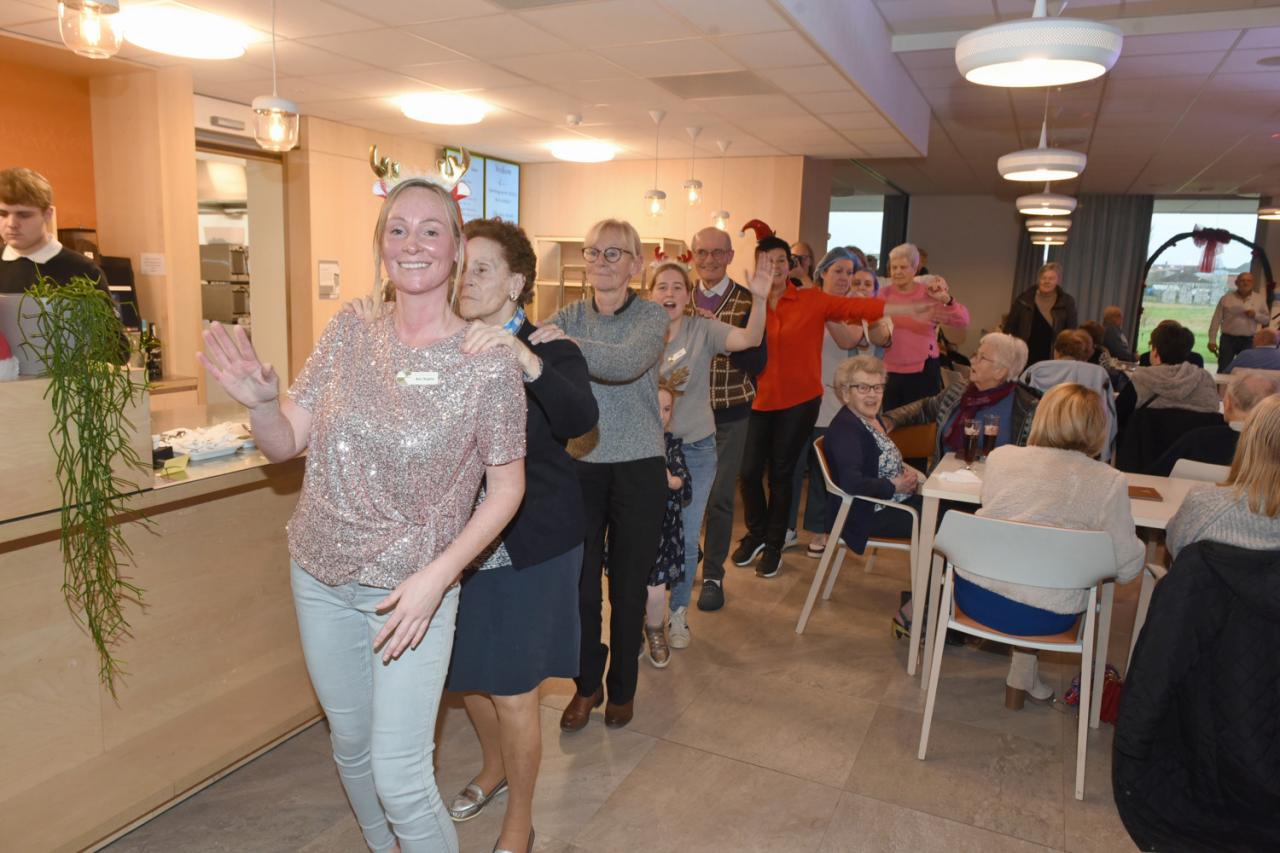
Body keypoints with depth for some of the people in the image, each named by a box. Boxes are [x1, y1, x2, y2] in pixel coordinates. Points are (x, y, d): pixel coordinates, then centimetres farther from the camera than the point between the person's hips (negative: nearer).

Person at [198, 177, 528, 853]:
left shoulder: (490, 364, -14)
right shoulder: (347, 334, -3)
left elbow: (506, 486, -9)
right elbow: (285, 445, 0)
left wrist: (436, 576, -18)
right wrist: (259, 401, -22)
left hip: (411, 588, -4)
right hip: (320, 575, 5)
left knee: (400, 779, -2)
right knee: (349, 744, 23)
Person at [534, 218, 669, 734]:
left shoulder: (651, 316, -7)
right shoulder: (571, 316, 4)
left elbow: (628, 363, -27)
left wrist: (568, 345, -43)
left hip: (637, 467, -2)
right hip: (579, 464, 2)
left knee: (628, 587, 10)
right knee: (580, 583, 7)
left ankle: (622, 687, 32)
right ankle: (586, 684, 30)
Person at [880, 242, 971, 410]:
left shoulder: (929, 294, -3)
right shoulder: (885, 294, 3)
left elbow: (963, 322, -10)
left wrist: (946, 299, -25)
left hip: (923, 371, -2)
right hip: (890, 372, 2)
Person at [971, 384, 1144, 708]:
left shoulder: (1000, 456, -1)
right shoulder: (1109, 482, -9)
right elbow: (1127, 569, -5)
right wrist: (1138, 546, 16)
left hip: (974, 596, 3)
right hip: (1043, 617, -2)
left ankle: (1022, 679, 39)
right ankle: (1021, 680, 35)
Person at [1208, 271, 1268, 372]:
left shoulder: (1259, 299, 5)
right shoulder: (1226, 298, -1)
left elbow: (1266, 319, 10)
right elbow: (1216, 320, -1)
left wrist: (1256, 315, -12)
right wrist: (1212, 340, -5)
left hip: (1248, 340, 2)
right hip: (1228, 339, -2)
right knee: (1223, 370, -2)